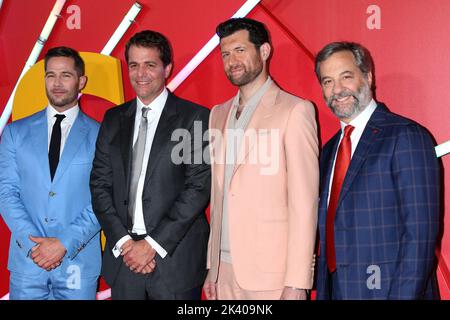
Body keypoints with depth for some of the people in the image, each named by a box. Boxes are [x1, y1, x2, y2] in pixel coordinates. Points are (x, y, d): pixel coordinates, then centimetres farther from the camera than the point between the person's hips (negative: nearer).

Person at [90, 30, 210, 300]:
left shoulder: (196, 118, -5)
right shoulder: (113, 119, 10)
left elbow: (199, 188, -10)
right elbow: (100, 184, 7)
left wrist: (152, 243, -12)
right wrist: (123, 241, -6)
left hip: (176, 260, -3)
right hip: (123, 258, 4)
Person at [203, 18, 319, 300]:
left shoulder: (295, 110, -6)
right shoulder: (218, 115, 13)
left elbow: (304, 201, -11)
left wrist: (296, 282, -15)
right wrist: (212, 265, 12)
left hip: (272, 273, -5)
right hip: (225, 269, 5)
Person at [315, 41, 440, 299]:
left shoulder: (406, 136, -11)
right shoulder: (329, 150, 12)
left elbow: (420, 233, -17)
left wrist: (403, 295, -21)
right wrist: (322, 290, 4)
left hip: (385, 289, -6)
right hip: (334, 288, 7)